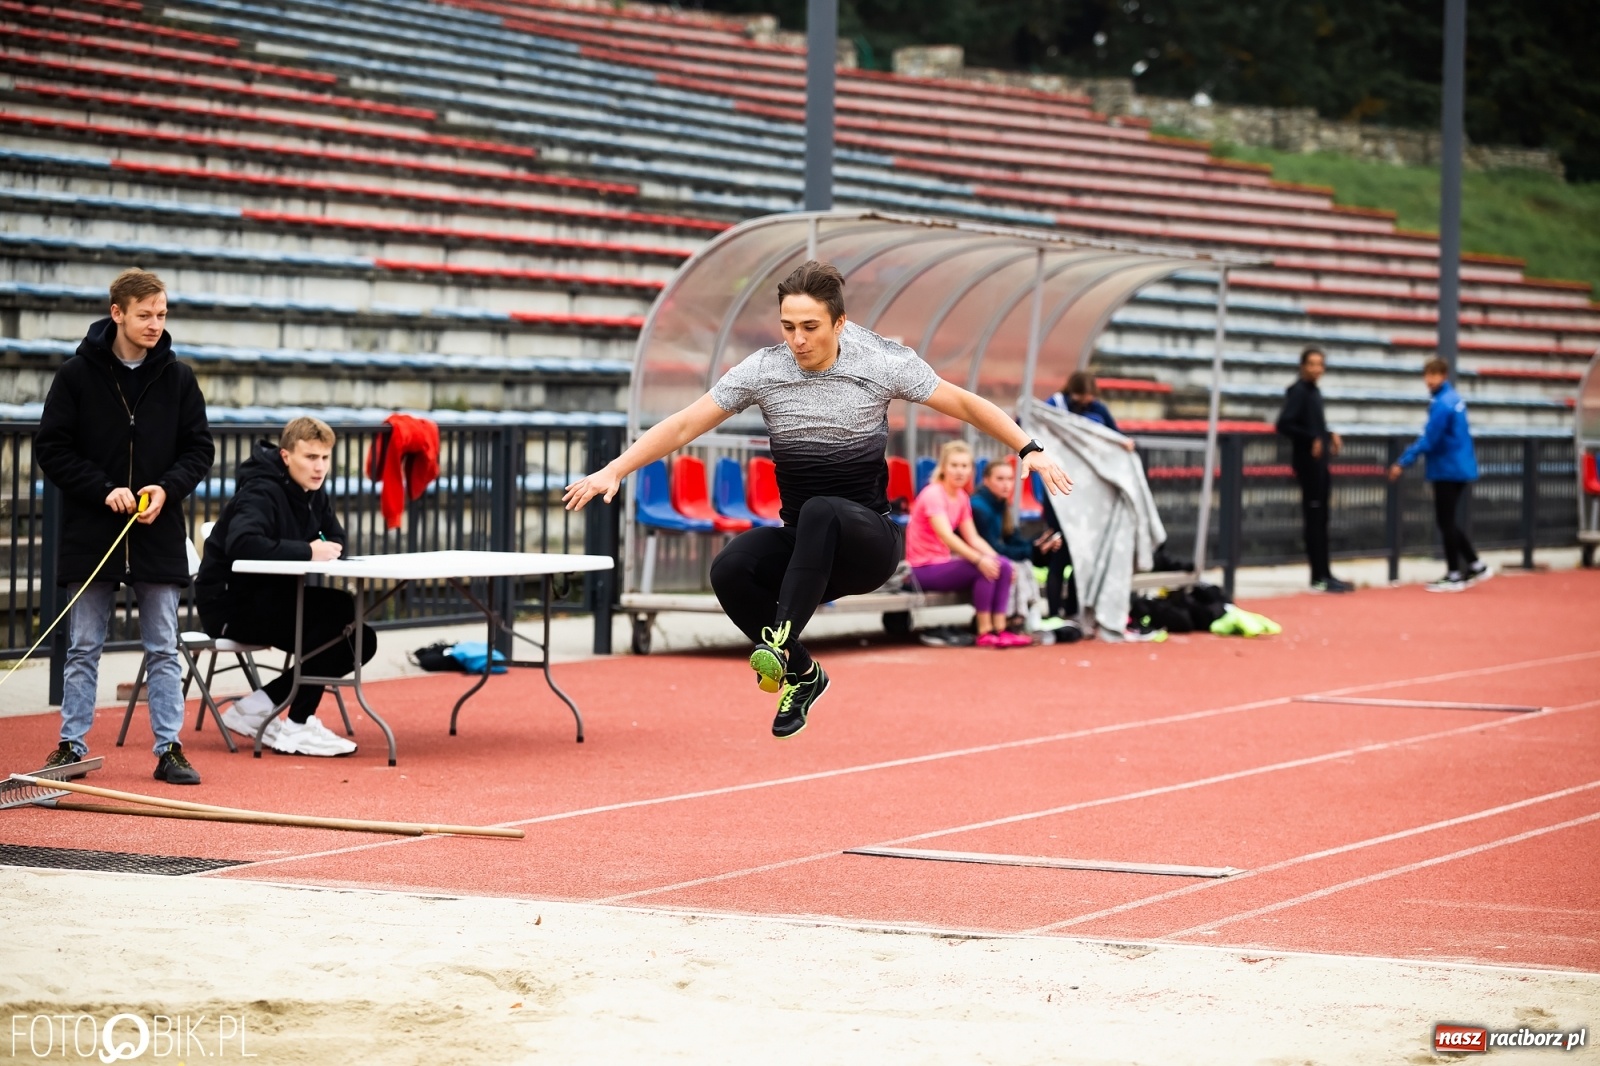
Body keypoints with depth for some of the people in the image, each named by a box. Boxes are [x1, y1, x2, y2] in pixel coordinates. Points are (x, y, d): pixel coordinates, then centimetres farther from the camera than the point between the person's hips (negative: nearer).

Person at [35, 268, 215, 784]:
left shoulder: (177, 378, 3)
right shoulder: (76, 375, -3)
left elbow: (200, 449, 8)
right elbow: (51, 448, -3)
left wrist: (167, 488, -10)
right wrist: (104, 490, -14)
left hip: (159, 534, 1)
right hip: (91, 533, -1)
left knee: (163, 649, 5)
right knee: (83, 648, 6)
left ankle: (169, 749, 9)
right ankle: (72, 746, 13)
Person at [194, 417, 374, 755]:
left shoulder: (312, 491, 7)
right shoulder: (261, 492, -21)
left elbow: (337, 542, 12)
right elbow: (242, 544, -39)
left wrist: (330, 550, -13)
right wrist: (307, 551, -35)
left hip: (269, 599, 9)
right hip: (229, 603, -9)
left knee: (359, 640, -3)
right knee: (340, 611, -26)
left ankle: (257, 706, 5)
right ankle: (297, 728, -17)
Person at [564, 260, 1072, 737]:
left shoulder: (883, 363, -5)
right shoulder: (762, 370, -2)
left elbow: (964, 404, 4)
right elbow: (683, 425, 0)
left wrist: (1030, 450, -5)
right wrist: (613, 471, -9)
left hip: (869, 542, -3)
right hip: (801, 548, 3)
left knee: (819, 512, -38)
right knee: (730, 568, -28)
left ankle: (780, 637, -42)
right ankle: (802, 673, -7)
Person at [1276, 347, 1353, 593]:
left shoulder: (1314, 391, 14)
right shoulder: (1298, 391, -11)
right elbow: (1284, 425, -20)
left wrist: (1329, 436, 6)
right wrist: (1312, 440, -20)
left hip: (1319, 462, 9)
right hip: (1308, 462, -9)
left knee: (1320, 519, 11)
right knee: (1314, 518, -6)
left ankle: (1323, 575, 16)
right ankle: (1320, 577, -4)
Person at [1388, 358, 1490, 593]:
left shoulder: (1442, 404, -19)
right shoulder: (1455, 399, 10)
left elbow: (1428, 441, -21)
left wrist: (1403, 463, -17)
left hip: (1449, 471, -9)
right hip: (1460, 468, 9)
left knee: (1446, 523, 0)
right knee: (1449, 522, 17)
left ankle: (1454, 576, 5)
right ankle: (1475, 566, 19)